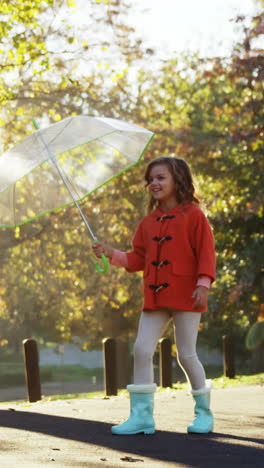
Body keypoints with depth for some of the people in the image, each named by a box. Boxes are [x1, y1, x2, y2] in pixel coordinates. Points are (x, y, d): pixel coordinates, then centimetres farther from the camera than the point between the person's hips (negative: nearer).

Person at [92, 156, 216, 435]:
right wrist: (111, 254, 3)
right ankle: (141, 415, 1)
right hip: (154, 296, 6)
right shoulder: (148, 222, 15)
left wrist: (203, 285, -15)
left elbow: (206, 252, -7)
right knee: (142, 350, -3)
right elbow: (139, 258, 16)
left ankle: (203, 413, 16)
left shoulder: (193, 215, -2)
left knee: (186, 355, -1)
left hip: (184, 295, -6)